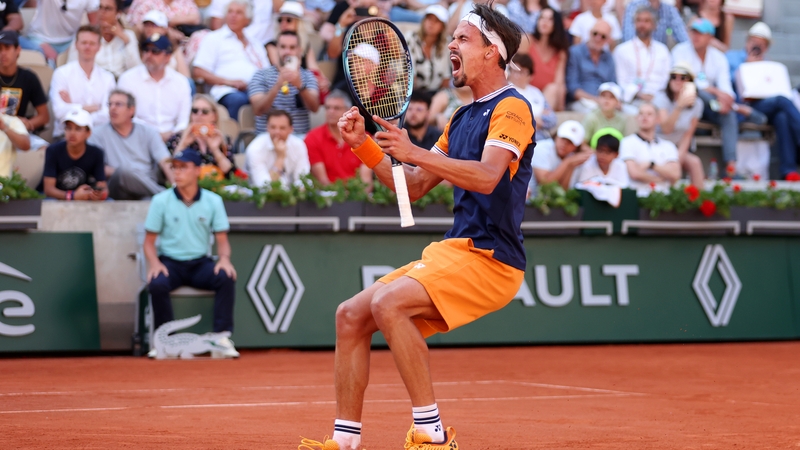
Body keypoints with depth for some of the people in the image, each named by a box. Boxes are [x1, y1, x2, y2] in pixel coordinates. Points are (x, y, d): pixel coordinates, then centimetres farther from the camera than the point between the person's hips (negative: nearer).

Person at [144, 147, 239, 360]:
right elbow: (149, 241, 2)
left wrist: (224, 258, -18)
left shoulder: (213, 201, 5)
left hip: (201, 264, 1)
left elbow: (222, 239, 5)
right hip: (170, 262, -1)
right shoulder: (161, 201, 1)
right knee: (157, 284, -34)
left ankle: (222, 338, -26)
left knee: (227, 278, -29)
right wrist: (154, 263, -19)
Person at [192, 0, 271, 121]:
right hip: (228, 91, -4)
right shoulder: (213, 39, 17)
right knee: (237, 99, -41)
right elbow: (199, 72, 4)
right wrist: (229, 82, -9)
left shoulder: (254, 42, 31)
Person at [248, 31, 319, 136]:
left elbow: (314, 107, -5)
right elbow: (258, 110, -8)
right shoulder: (261, 76, 7)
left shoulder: (308, 76, 12)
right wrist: (277, 85, -23)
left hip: (299, 137, 2)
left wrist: (300, 86, -23)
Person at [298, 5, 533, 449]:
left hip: (490, 259, -9)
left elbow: (487, 176, -26)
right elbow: (414, 186, 22)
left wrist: (414, 152, -31)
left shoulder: (511, 107, -9)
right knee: (351, 315, 3)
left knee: (388, 303, -28)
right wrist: (364, 144, 10)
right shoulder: (463, 117, 19)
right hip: (454, 252, 9)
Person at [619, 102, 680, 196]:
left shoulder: (668, 146, 19)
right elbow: (634, 173, -7)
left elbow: (675, 174, 4)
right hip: (639, 196, -4)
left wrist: (651, 165, -5)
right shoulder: (628, 143, 6)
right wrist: (660, 179, 3)